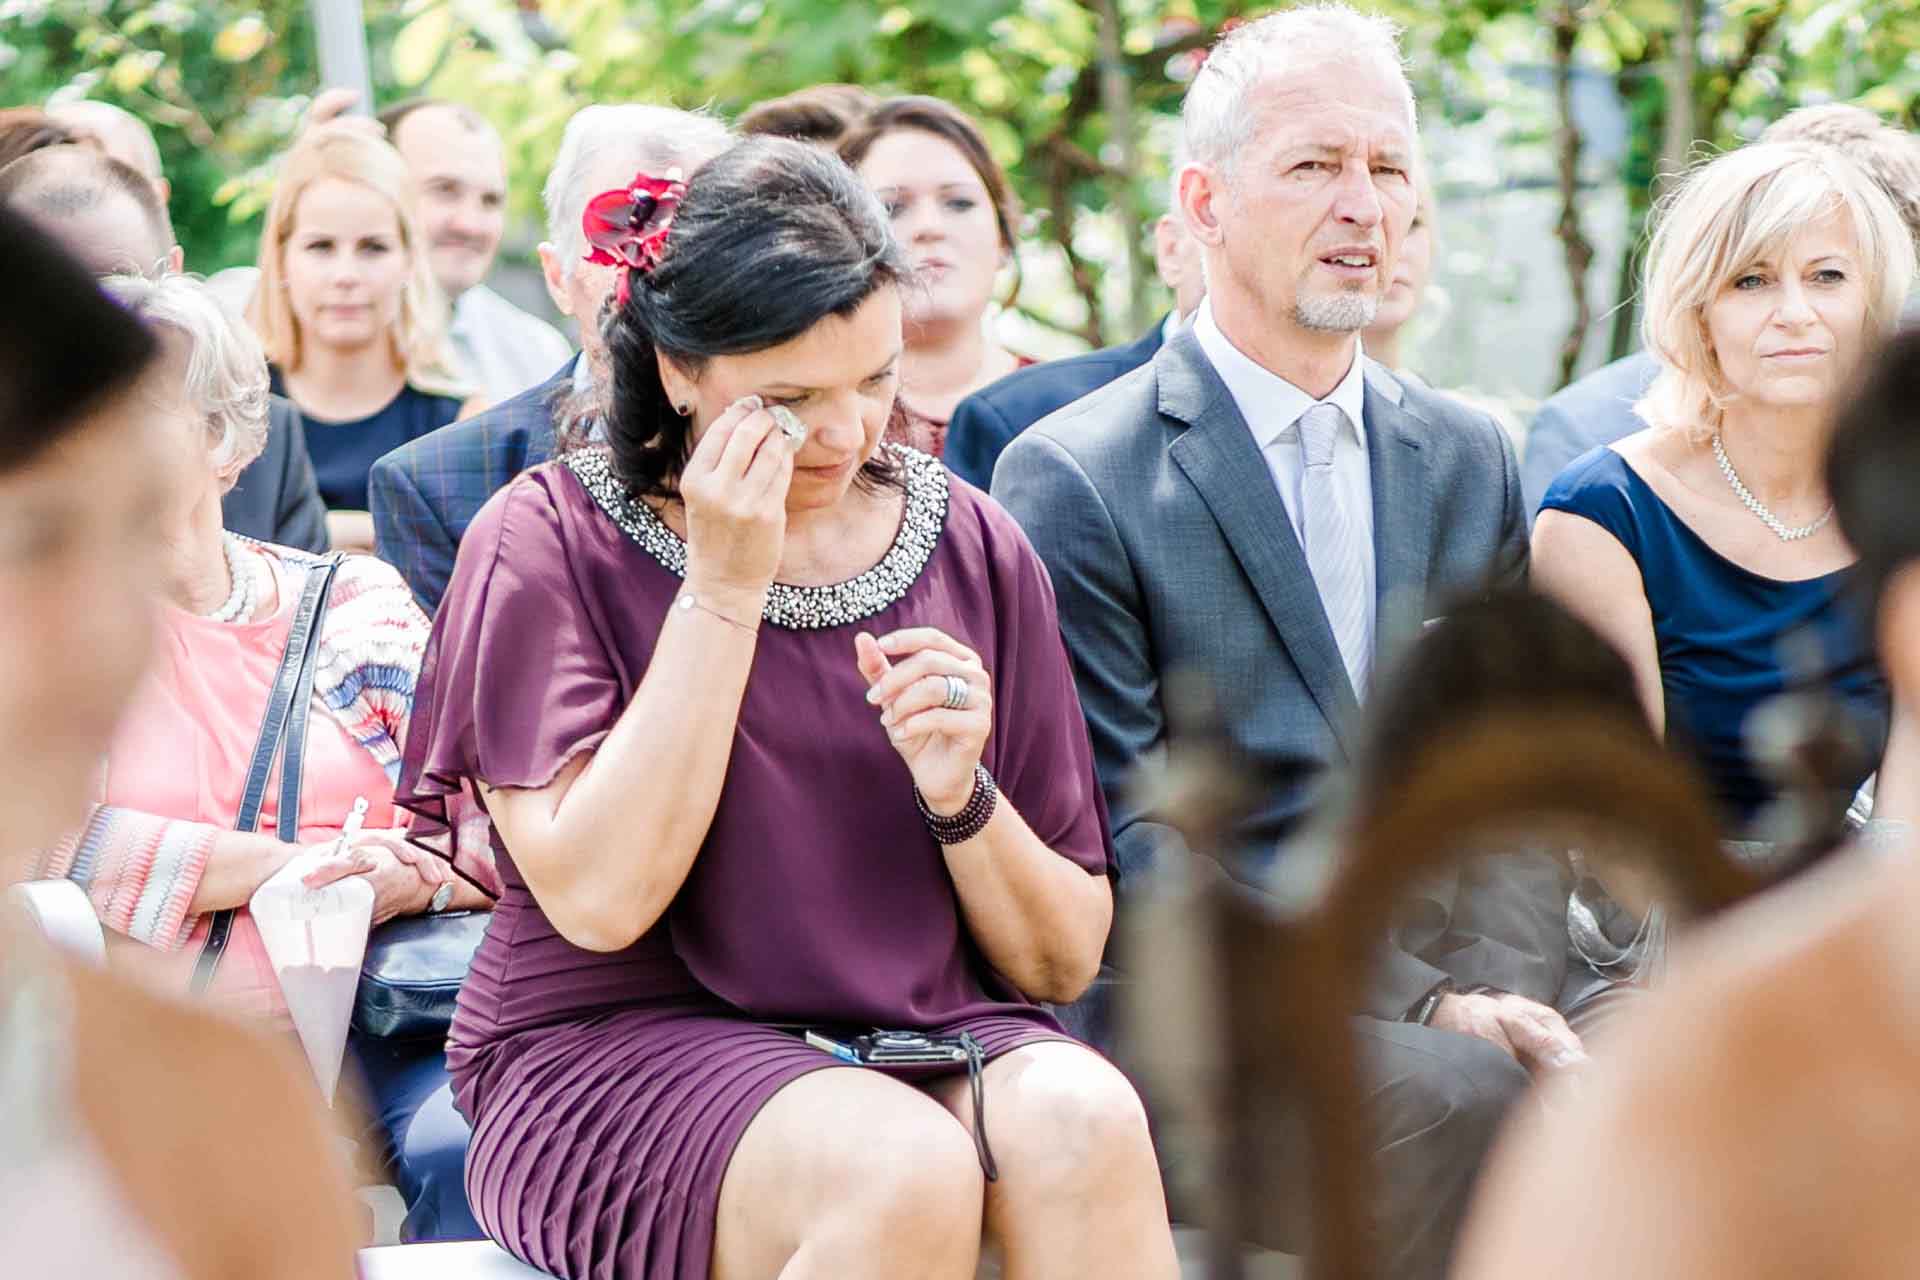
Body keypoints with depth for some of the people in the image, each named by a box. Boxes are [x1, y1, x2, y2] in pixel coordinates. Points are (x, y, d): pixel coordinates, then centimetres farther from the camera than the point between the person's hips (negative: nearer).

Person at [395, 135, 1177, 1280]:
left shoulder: (974, 547, 8)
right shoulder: (546, 542, 0)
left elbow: (1063, 961, 10)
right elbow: (597, 900, -14)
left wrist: (959, 794, -10)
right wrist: (722, 588, -13)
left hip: (929, 1041, 3)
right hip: (620, 1055, -3)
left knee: (1081, 1122, -31)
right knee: (906, 1173, -34)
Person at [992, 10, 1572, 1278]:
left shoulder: (1468, 460, 16)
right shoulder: (1072, 480, -4)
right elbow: (1133, 848, -9)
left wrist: (1495, 989, -8)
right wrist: (1428, 1011, -16)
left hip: (1434, 1006, 5)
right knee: (1467, 1097, -32)